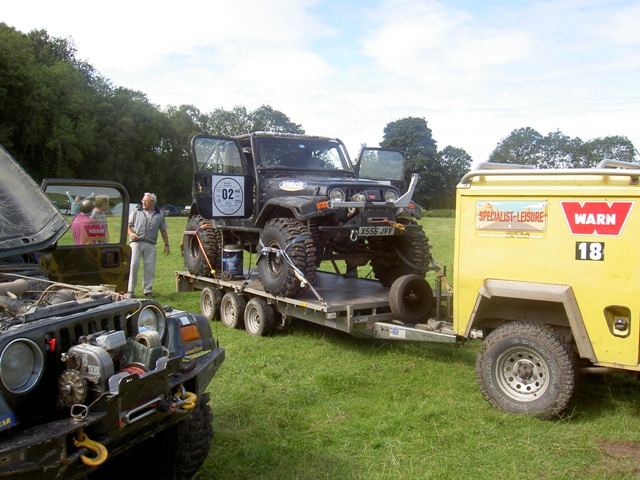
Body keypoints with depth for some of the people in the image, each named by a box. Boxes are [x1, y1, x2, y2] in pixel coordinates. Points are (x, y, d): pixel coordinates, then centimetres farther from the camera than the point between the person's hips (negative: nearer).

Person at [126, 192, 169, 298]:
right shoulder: (136, 212, 9)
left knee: (150, 267, 2)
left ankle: (147, 290, 13)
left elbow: (163, 230, 16)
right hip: (136, 242, -1)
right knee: (133, 265, -8)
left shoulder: (159, 215, 12)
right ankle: (130, 290, -2)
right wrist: (131, 233, -10)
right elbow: (128, 225, 11)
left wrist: (166, 244, 12)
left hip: (150, 244, 1)